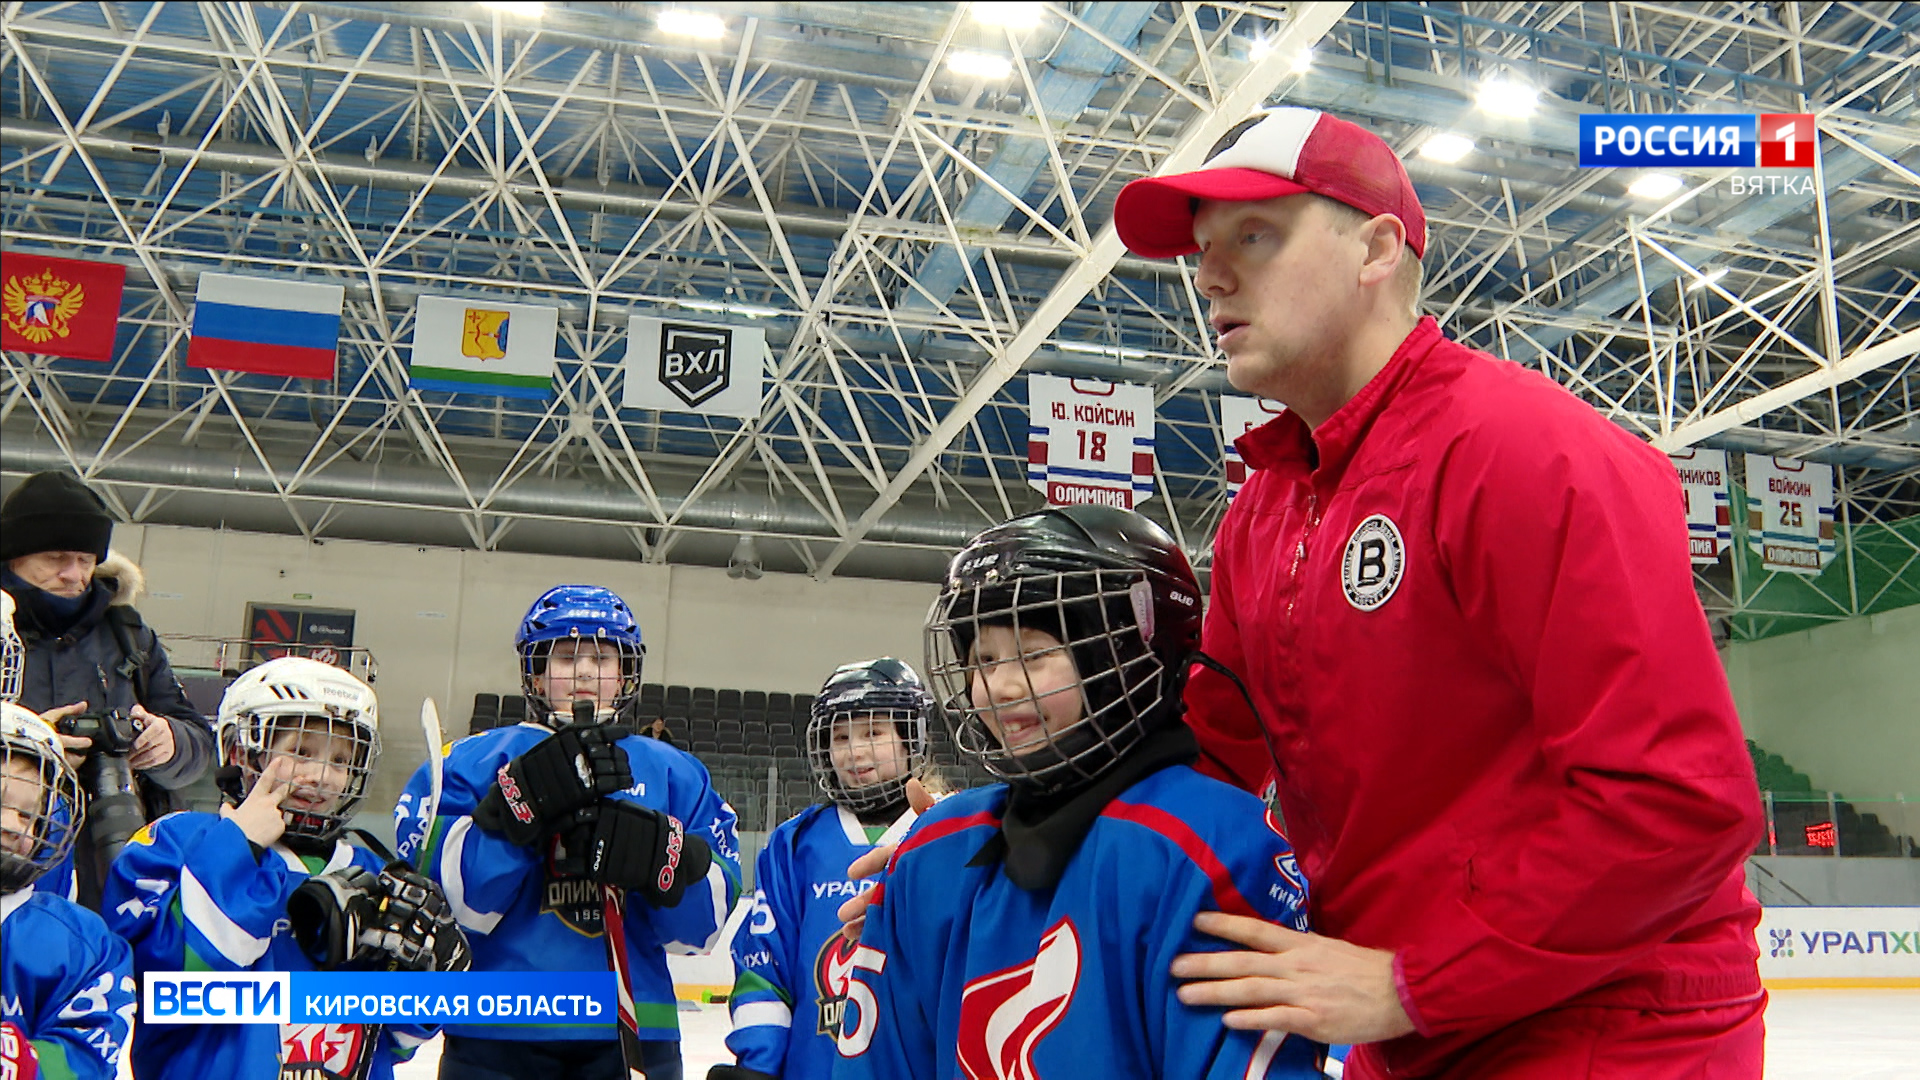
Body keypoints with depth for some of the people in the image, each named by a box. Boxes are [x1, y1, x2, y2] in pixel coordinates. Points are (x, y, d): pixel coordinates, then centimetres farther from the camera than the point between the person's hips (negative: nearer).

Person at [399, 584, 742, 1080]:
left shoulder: (675, 774, 10)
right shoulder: (471, 762, 3)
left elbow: (703, 924, 2)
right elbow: (450, 901, -10)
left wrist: (660, 854, -16)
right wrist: (524, 802, -19)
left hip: (635, 1037, 2)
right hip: (494, 1039, -2)